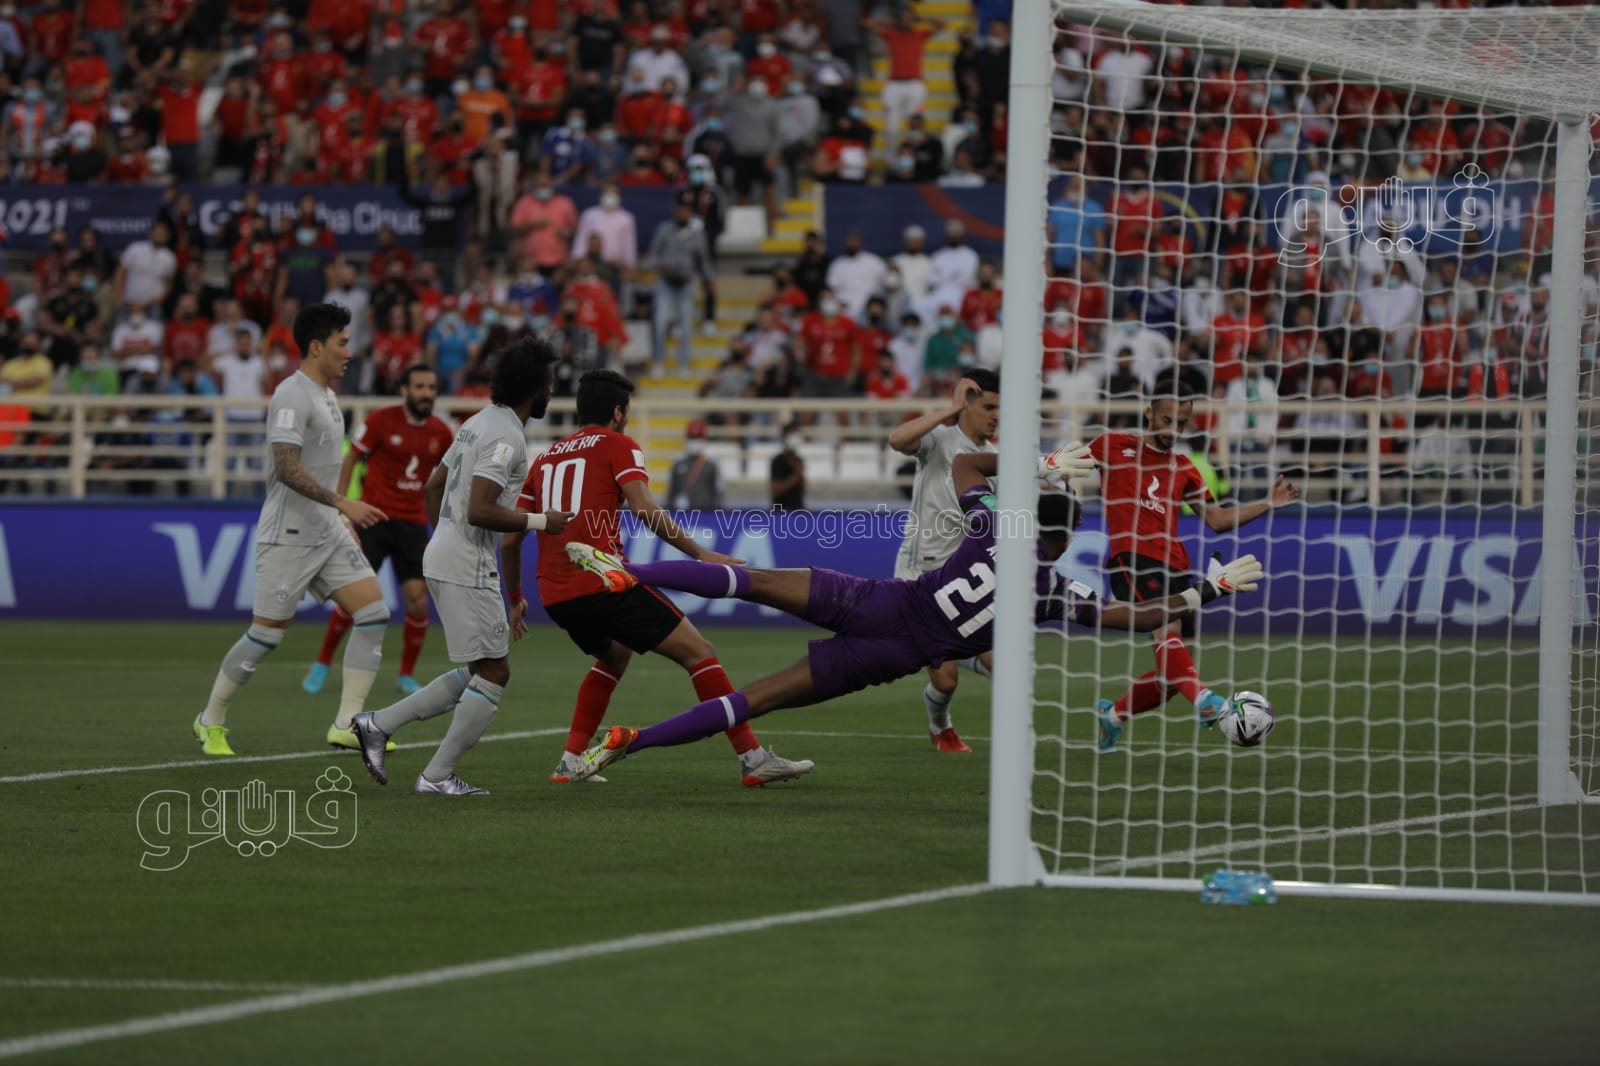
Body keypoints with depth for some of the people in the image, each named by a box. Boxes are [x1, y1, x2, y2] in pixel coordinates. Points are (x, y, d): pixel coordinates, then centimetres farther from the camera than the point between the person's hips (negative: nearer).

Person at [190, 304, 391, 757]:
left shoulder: (325, 395, 15)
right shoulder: (292, 396, -16)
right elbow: (287, 469, -26)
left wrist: (345, 518, 26)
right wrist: (344, 504, -32)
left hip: (327, 531, 9)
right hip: (288, 534, -9)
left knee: (373, 612, -5)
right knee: (266, 635, -2)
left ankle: (346, 724, -3)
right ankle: (211, 721, 16)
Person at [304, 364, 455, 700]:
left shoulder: (441, 433, 3)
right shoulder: (381, 421, -8)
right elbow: (350, 459, 0)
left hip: (413, 524, 3)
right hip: (374, 518, -3)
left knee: (417, 598, -8)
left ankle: (406, 675, 9)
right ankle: (322, 664, 11)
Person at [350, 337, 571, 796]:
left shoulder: (479, 423, 14)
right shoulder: (506, 437, -17)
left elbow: (433, 486, 22)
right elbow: (480, 511, -25)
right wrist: (541, 522, -15)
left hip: (442, 556, 10)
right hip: (467, 567, -10)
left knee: (476, 673, 14)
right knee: (493, 673, -3)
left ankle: (378, 724, 11)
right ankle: (437, 776, -1)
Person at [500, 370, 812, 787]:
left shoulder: (545, 459, 22)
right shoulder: (618, 446, 5)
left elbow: (510, 538, 21)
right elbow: (645, 510, -12)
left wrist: (515, 599, 32)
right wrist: (699, 553, -8)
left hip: (554, 595, 7)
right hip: (603, 583, -7)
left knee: (613, 656, 33)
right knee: (698, 654, -1)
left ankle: (572, 760, 23)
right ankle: (753, 759, -9)